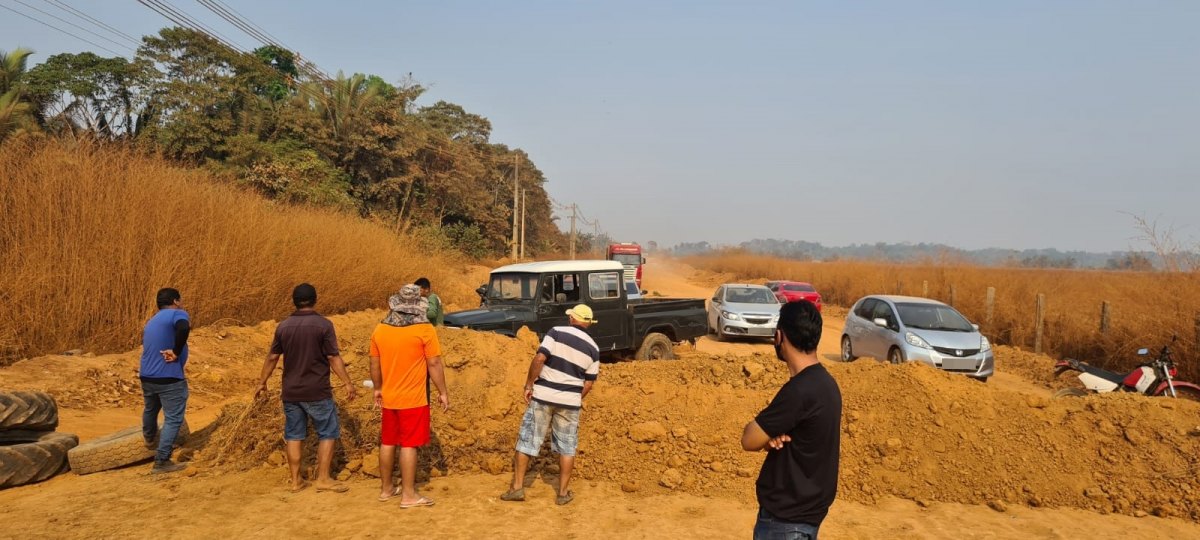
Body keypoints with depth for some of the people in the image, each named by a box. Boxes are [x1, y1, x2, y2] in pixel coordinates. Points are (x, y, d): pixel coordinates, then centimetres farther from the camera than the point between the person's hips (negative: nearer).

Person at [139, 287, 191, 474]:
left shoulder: (152, 321, 20)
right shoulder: (177, 314, -8)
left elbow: (147, 344, 23)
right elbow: (183, 328, -31)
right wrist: (176, 352, -21)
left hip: (147, 375, 9)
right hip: (168, 377, -9)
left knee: (150, 409, 30)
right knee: (173, 418, -4)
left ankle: (150, 439, 55)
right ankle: (161, 462, -8)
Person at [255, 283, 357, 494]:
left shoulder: (283, 326, 3)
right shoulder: (323, 325, -11)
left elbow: (272, 358, 7)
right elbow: (334, 358, -12)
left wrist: (263, 382, 19)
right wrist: (348, 383, -7)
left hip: (291, 391, 5)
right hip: (317, 392, -5)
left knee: (294, 435, 12)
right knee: (328, 432, 7)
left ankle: (296, 480, 18)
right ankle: (323, 478, 6)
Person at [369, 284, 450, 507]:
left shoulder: (380, 329, 1)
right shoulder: (424, 330, -13)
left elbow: (375, 364, 9)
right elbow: (434, 364, -11)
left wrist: (378, 389, 22)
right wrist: (443, 392, -2)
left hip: (389, 398, 5)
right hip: (414, 398, -5)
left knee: (388, 443, 15)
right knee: (409, 445, 0)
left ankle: (386, 488, 27)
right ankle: (408, 495, 5)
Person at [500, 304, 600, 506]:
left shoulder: (556, 332, -5)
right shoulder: (593, 348, 5)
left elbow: (539, 358, -15)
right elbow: (588, 383, 6)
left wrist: (529, 385, -6)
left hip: (543, 396, -2)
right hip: (570, 401, 2)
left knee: (527, 440, 9)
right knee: (567, 447, 14)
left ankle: (517, 487, 13)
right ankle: (563, 493, 17)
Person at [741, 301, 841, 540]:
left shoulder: (800, 389, -26)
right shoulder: (824, 382, 4)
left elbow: (749, 440, -18)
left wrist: (765, 434, 1)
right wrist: (772, 436, -10)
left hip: (787, 517, -9)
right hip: (803, 509, 9)